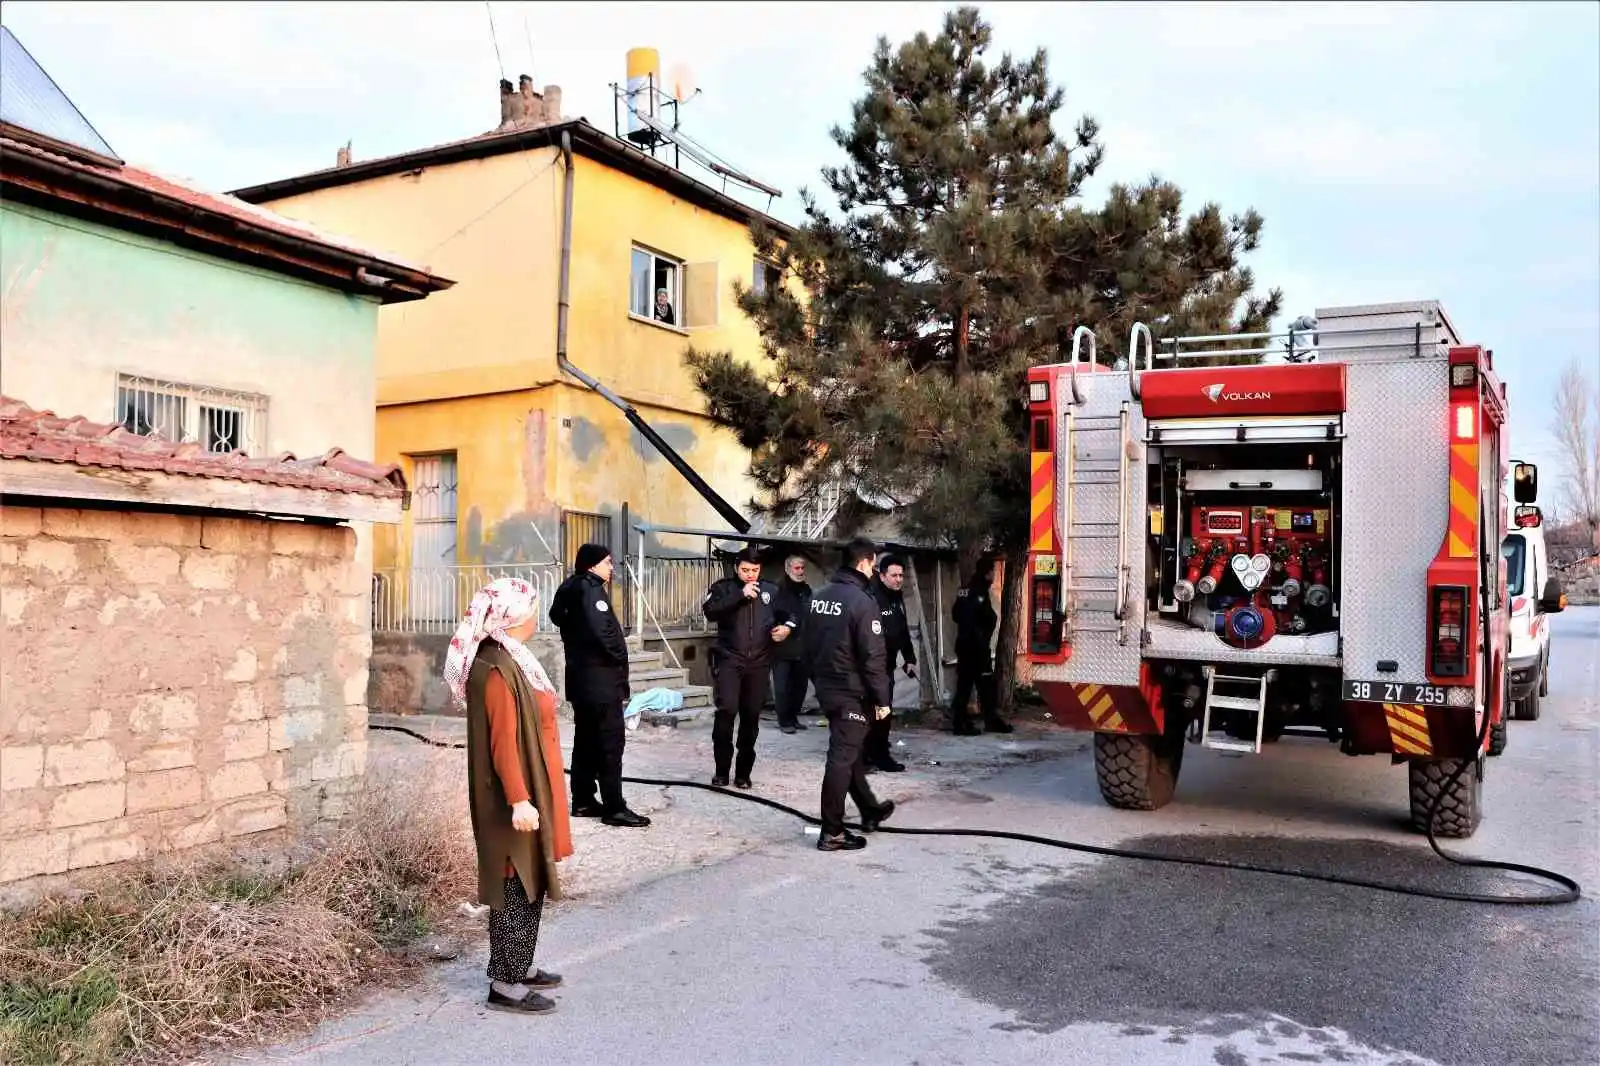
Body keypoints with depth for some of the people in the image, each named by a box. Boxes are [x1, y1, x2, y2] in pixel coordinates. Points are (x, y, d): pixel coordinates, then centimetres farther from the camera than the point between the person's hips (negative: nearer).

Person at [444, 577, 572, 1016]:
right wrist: (519, 799, -25)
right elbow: (503, 742, -24)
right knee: (515, 884, -1)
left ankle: (521, 967, 29)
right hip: (516, 796, -10)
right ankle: (505, 984, 8)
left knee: (529, 880, 17)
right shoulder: (497, 669, -21)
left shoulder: (510, 659, 9)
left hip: (531, 788, 10)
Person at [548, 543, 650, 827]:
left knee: (586, 739, 14)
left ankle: (583, 801, 19)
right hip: (600, 678, -10)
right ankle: (614, 808, -6)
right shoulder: (590, 589, -16)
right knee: (611, 742, -7)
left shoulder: (570, 589, 14)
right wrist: (621, 661, -12)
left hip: (580, 676, 10)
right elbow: (604, 632, -26)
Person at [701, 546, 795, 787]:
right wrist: (740, 596, -21)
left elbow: (787, 614, 23)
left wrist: (787, 627, 1)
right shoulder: (723, 587, 1)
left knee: (751, 716, 7)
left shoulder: (770, 590, 10)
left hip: (759, 663, 3)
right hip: (729, 660, -3)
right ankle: (721, 771, -2)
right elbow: (710, 611, -17)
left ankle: (743, 772, 18)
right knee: (727, 711, -14)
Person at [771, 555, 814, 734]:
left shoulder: (806, 590, 13)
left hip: (802, 647, 6)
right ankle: (785, 721, 8)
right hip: (782, 647, -6)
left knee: (800, 685, 11)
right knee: (783, 686, -2)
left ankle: (793, 717, 24)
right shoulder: (778, 590, -9)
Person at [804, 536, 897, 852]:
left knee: (850, 750, 21)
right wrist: (882, 699, -13)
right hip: (852, 692, -9)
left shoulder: (820, 596, 7)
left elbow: (809, 645, 15)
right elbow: (873, 657, -19)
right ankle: (832, 833, 2)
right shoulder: (862, 601, -18)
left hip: (826, 688, 9)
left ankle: (870, 810, 36)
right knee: (842, 758, -3)